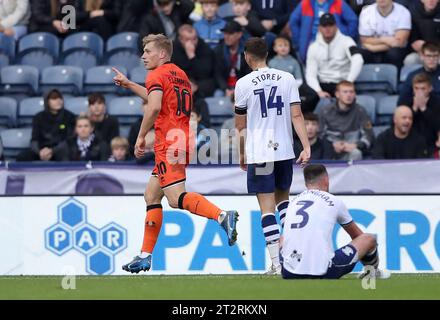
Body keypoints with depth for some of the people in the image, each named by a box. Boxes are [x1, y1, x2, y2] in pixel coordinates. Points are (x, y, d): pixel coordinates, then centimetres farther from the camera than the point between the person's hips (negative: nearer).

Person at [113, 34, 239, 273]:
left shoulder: (157, 75, -5)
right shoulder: (179, 75, 22)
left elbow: (154, 107, -22)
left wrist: (140, 137, -13)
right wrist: (129, 85, 45)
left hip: (169, 143, -10)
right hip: (183, 141, 10)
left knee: (176, 198, -19)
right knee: (151, 196, 15)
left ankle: (223, 216, -37)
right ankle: (145, 257, 16)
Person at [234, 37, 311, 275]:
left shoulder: (244, 83, -3)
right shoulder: (287, 79, 3)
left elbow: (240, 125, 3)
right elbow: (296, 115, -3)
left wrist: (241, 155, 15)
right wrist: (306, 147, -3)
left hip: (259, 153, -3)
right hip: (284, 151, 3)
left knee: (267, 206, -1)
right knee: (283, 197, 24)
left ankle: (277, 262, -7)